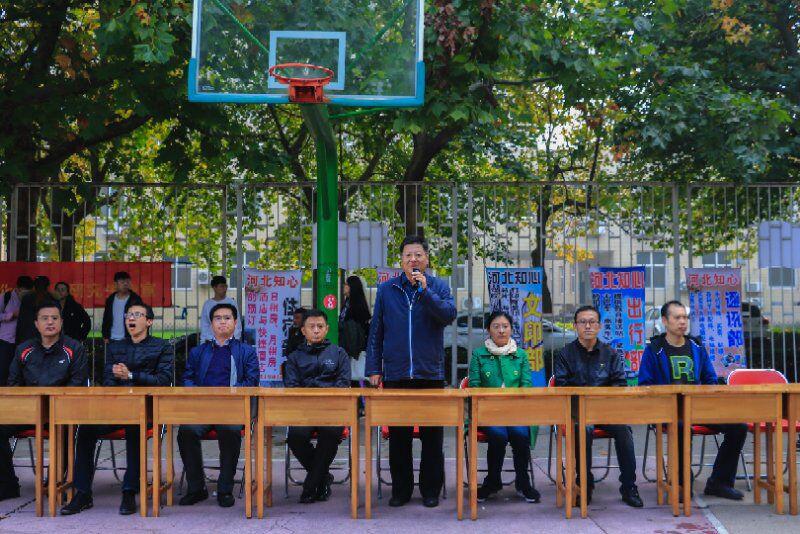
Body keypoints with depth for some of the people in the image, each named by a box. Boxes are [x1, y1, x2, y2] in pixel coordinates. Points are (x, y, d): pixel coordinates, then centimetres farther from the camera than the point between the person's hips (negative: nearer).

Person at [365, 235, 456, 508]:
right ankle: (400, 489, 19)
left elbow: (449, 315, -13)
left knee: (432, 436, 5)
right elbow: (376, 330, 8)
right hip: (395, 375, 1)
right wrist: (374, 368, 3)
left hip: (430, 373, -1)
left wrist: (425, 290, -22)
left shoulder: (438, 286, 4)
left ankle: (431, 490, 17)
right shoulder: (386, 289, 7)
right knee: (398, 436, 7)